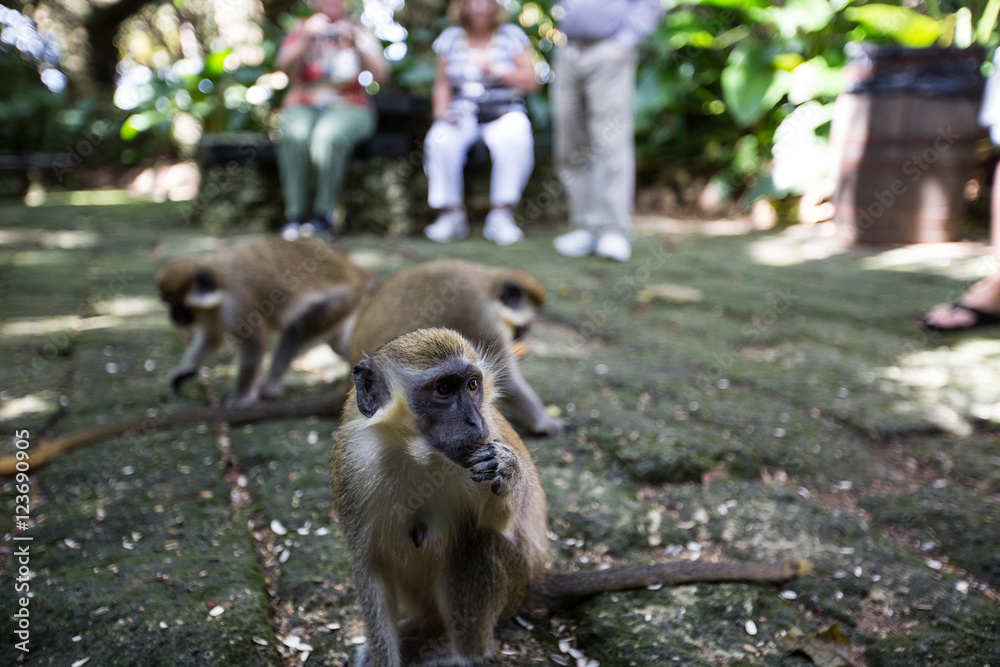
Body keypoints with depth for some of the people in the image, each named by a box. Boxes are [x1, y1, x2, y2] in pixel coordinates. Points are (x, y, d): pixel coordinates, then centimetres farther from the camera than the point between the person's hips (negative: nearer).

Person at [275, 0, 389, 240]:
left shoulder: (359, 33, 14)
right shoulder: (301, 31, 16)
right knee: (295, 135, -35)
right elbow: (285, 67, -4)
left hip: (348, 106, -1)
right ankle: (295, 216, -28)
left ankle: (323, 216, -29)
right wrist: (306, 39, -20)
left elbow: (381, 74, -4)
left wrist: (356, 44, -18)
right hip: (304, 106, 1)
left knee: (328, 136, -37)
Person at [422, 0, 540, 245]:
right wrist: (441, 109, -8)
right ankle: (451, 213, -20)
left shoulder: (511, 35, 8)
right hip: (462, 113, 1)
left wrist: (494, 70, -10)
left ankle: (500, 214, -28)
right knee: (440, 141, -31)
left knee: (514, 139, -36)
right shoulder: (450, 37, 14)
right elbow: (443, 84, 12)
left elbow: (531, 82, 1)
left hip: (505, 113, -1)